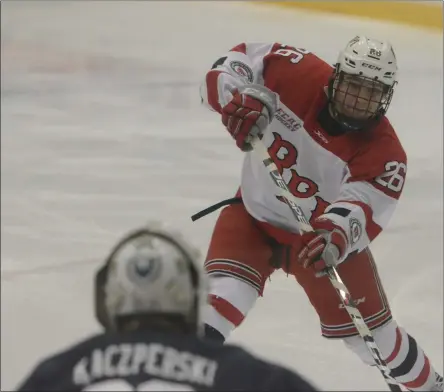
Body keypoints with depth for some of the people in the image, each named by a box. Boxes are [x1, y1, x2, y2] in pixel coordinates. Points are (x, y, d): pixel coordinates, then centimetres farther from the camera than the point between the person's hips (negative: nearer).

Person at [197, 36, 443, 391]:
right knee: (222, 301, -25)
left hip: (321, 236, 0)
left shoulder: (385, 155, -26)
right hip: (255, 215, 0)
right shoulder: (298, 75, -23)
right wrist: (239, 97, -38)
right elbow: (234, 63, -15)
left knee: (371, 333, 8)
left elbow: (362, 208, -39)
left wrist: (338, 234, -62)